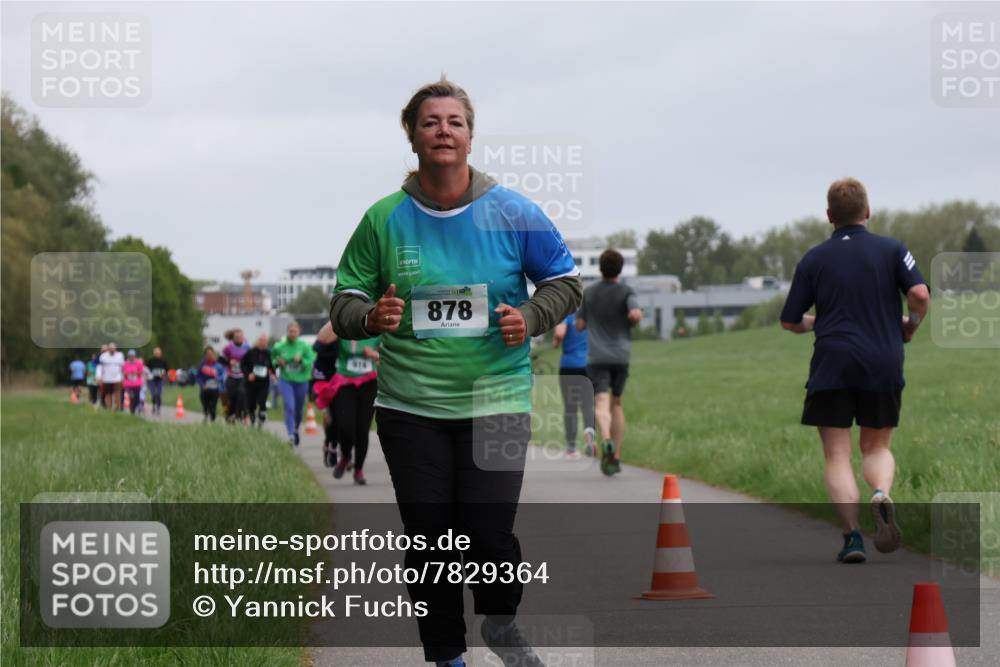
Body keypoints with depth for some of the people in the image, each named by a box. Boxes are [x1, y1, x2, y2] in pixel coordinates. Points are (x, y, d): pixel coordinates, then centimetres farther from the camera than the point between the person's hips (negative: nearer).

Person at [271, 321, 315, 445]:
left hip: (301, 381, 1)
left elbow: (310, 363, -6)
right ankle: (291, 434, -22)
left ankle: (296, 430, 41)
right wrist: (277, 362, -9)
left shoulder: (305, 346, -6)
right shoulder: (279, 347, -4)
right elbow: (273, 359, 12)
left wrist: (301, 360, -23)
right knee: (290, 407, -19)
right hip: (286, 380, -1)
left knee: (299, 409, 15)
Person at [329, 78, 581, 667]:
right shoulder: (384, 219, 0)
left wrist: (529, 318, -10)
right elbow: (345, 302, 6)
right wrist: (370, 317, -17)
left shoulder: (511, 213, -2)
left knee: (490, 530, -10)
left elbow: (565, 281, 9)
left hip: (496, 397, -1)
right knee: (428, 536, 3)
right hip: (410, 404, 1)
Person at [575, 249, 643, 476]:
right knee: (617, 403, 15)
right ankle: (616, 458, 15)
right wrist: (631, 322, 3)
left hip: (597, 357, -1)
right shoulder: (626, 292, -2)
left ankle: (606, 440, -41)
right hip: (621, 355, 1)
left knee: (602, 403, -11)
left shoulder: (588, 293, 4)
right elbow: (636, 315, -19)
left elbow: (579, 326, 6)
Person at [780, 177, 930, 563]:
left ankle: (852, 534, -14)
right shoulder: (892, 250, 5)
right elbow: (920, 294, -9)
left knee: (837, 455, 3)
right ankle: (881, 495, -18)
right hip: (883, 365, 1)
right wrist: (910, 326, 11)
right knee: (877, 448, 15)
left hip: (832, 367, -1)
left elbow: (789, 321, 9)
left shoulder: (814, 259, 8)